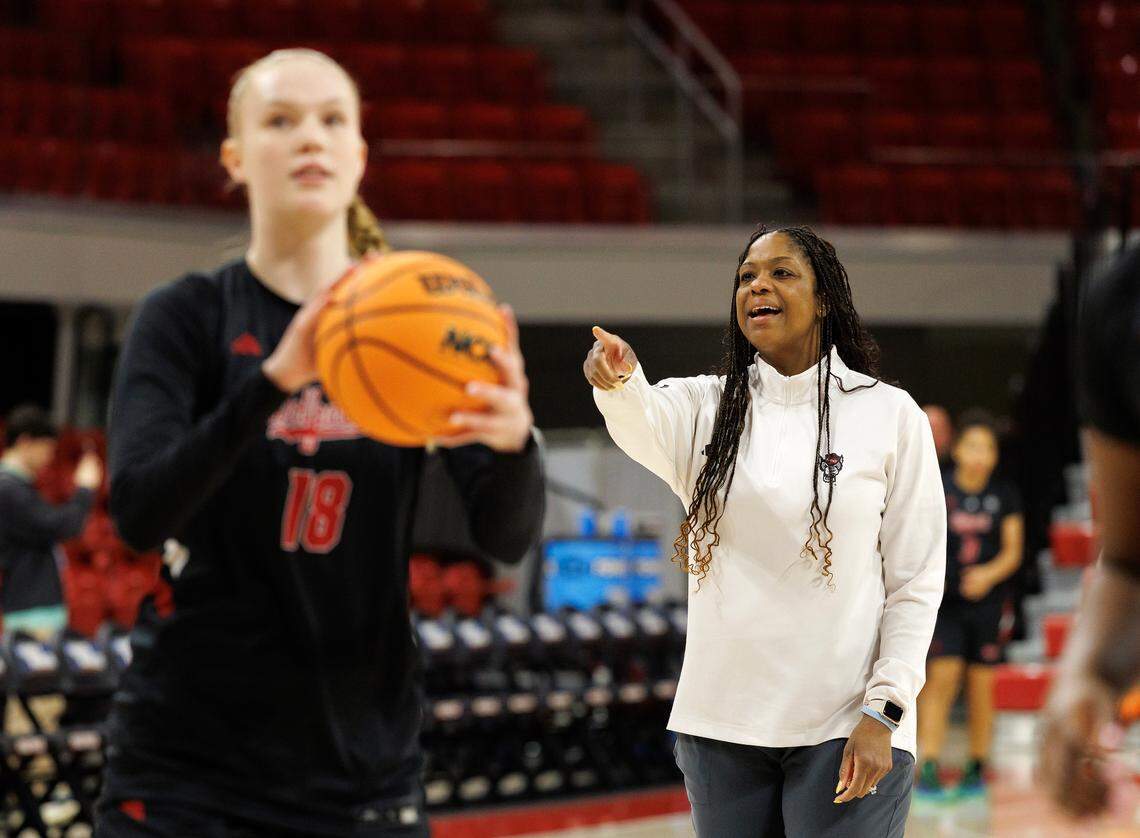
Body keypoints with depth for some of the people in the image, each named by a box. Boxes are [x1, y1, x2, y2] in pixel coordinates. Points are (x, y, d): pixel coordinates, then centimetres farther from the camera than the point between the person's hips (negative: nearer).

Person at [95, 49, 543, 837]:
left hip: (365, 765, 2)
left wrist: (513, 439, -30)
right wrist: (274, 380, -32)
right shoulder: (189, 318, -1)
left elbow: (507, 535, -7)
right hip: (189, 770, -2)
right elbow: (139, 509, -17)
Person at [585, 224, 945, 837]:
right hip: (721, 724, 3)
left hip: (846, 732, -3)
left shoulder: (889, 414, 0)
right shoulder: (705, 407, 6)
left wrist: (883, 712, -10)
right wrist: (619, 383, -41)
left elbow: (917, 581, -1)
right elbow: (643, 425, -18)